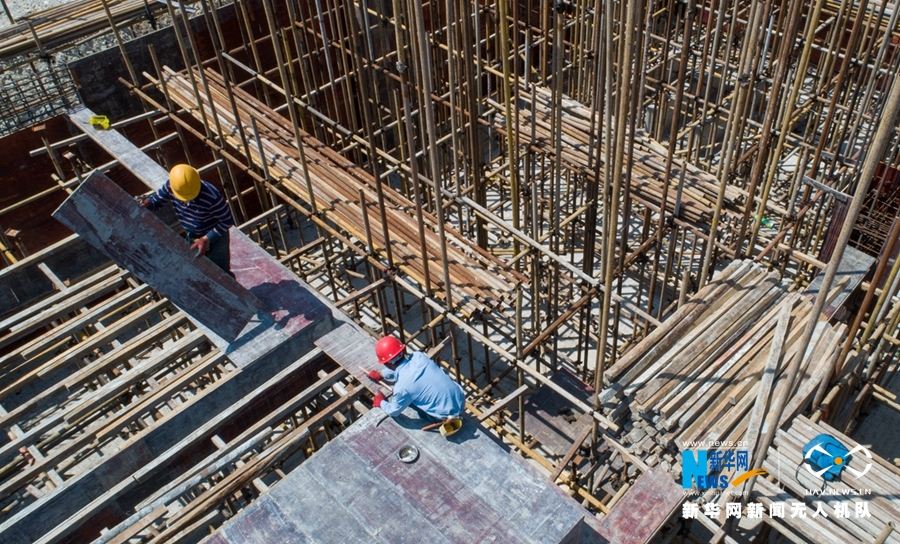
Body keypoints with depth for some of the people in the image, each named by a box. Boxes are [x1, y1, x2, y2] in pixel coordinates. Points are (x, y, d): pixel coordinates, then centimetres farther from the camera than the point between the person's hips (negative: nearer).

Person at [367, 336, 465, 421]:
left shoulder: (402, 386, -24)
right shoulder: (418, 356, -8)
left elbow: (393, 411, -2)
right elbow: (400, 367, 18)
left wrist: (381, 402, 18)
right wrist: (381, 374, 31)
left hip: (449, 414, -6)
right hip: (460, 397, 6)